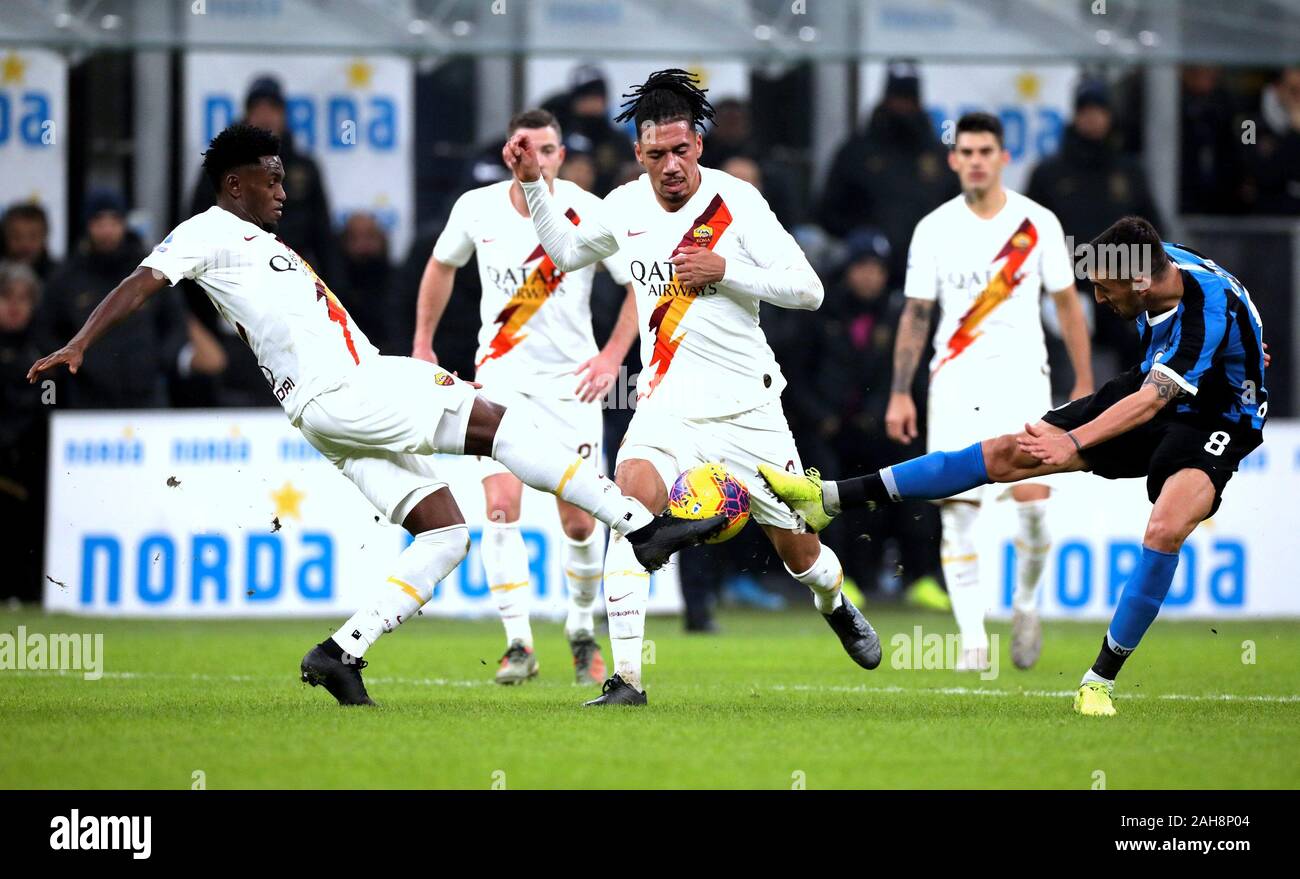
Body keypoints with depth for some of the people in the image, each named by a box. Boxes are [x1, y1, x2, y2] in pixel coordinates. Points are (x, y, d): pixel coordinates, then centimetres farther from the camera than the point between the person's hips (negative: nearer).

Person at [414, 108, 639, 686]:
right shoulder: (476, 209, -4)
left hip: (571, 379, -1)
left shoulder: (589, 216, -12)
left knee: (579, 523, -2)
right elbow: (442, 265, 16)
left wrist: (612, 355, -13)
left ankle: (582, 629, 24)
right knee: (501, 504, -17)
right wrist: (422, 346, 13)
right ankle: (518, 645, -12)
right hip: (501, 374, 1)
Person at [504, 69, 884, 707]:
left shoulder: (736, 200, -10)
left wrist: (723, 269, -21)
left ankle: (835, 606, 49)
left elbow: (808, 290, -12)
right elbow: (566, 251, 24)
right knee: (631, 500, -26)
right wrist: (532, 182, 13)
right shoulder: (625, 207, 3)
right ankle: (625, 678, -27)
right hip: (667, 402, 2)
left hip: (746, 404, -2)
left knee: (795, 545, 10)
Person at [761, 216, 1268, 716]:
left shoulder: (1212, 311, -34)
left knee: (1165, 530, -35)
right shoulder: (1155, 261, -10)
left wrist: (1075, 443, -52)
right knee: (1008, 452, -1)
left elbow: (1151, 401, -42)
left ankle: (1100, 682, -20)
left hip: (1215, 425, -7)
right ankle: (831, 499, -2)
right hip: (1152, 389, 7)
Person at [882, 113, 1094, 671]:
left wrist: (1084, 384, 5)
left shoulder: (1038, 223, 2)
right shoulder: (933, 229, 5)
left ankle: (1025, 602, 12)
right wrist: (900, 393, 3)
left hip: (1021, 378, -1)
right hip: (954, 382, 1)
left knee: (1032, 500, -14)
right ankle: (972, 637, -2)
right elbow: (916, 314, 8)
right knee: (957, 511, -7)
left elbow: (1066, 304, 8)